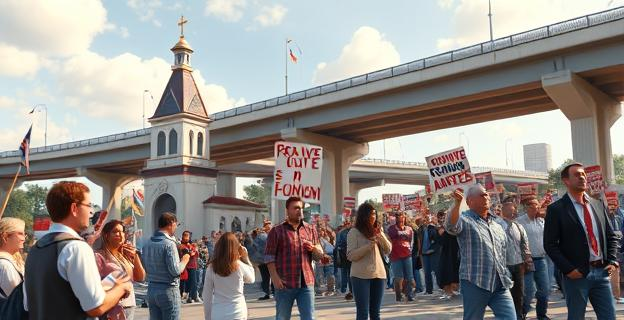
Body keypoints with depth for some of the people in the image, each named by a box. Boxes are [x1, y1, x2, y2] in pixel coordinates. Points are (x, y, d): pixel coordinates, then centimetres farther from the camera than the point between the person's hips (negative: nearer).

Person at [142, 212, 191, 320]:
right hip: (168, 290, -7)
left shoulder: (147, 243, 6)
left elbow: (145, 268, 11)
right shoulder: (169, 243, -16)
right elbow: (175, 271, -20)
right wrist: (184, 260, -3)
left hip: (151, 289, 7)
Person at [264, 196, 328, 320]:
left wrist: (313, 248, -7)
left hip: (306, 283, 3)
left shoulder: (311, 230, 11)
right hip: (284, 283, -3)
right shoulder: (276, 231, 0)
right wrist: (275, 277, -14)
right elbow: (269, 256, -4)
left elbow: (319, 255, 15)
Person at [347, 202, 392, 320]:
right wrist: (369, 246, -18)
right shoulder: (354, 232, -4)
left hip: (378, 274, 5)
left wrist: (381, 235, -8)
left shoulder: (377, 230, 12)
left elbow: (388, 250, 7)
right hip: (361, 276, -5)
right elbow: (350, 256, -10)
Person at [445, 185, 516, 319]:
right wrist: (457, 202, -43)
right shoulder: (465, 220, -4)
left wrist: (506, 278, 20)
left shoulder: (497, 225, 17)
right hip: (474, 283, -5)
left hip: (500, 285, 5)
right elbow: (451, 226, -28)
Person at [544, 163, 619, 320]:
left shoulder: (599, 205, 10)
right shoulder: (556, 209, -6)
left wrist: (612, 261, 3)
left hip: (601, 272, 4)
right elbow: (550, 245, -8)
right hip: (576, 274, -4)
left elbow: (611, 236, 16)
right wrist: (568, 269, -14)